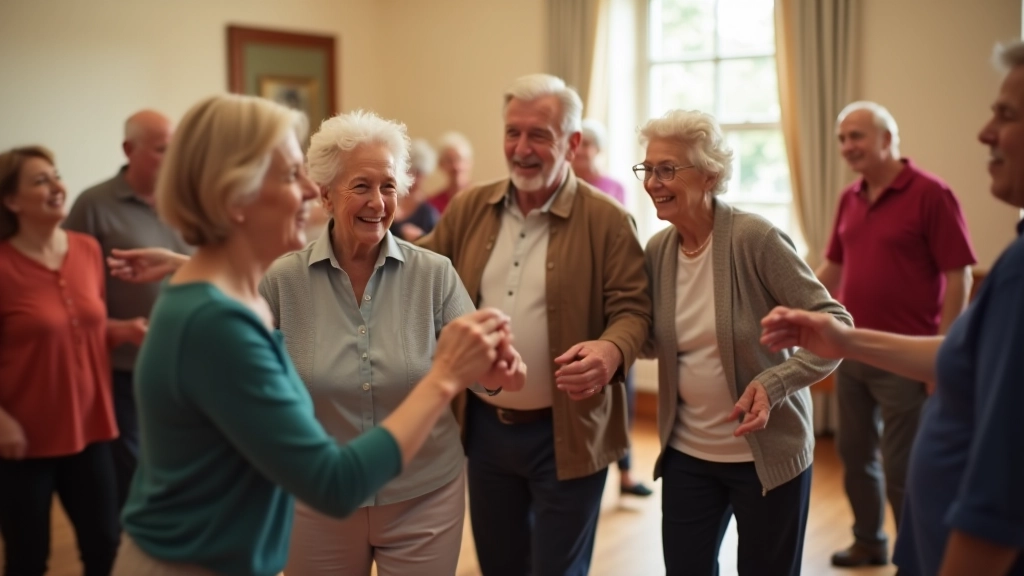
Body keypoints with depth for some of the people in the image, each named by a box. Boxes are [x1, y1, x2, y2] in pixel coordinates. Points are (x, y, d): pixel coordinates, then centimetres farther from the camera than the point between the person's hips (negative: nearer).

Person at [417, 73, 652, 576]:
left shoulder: (606, 221, -9)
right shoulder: (467, 209, 4)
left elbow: (631, 307, -11)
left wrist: (611, 350, -31)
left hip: (565, 434, -4)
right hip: (483, 426, 5)